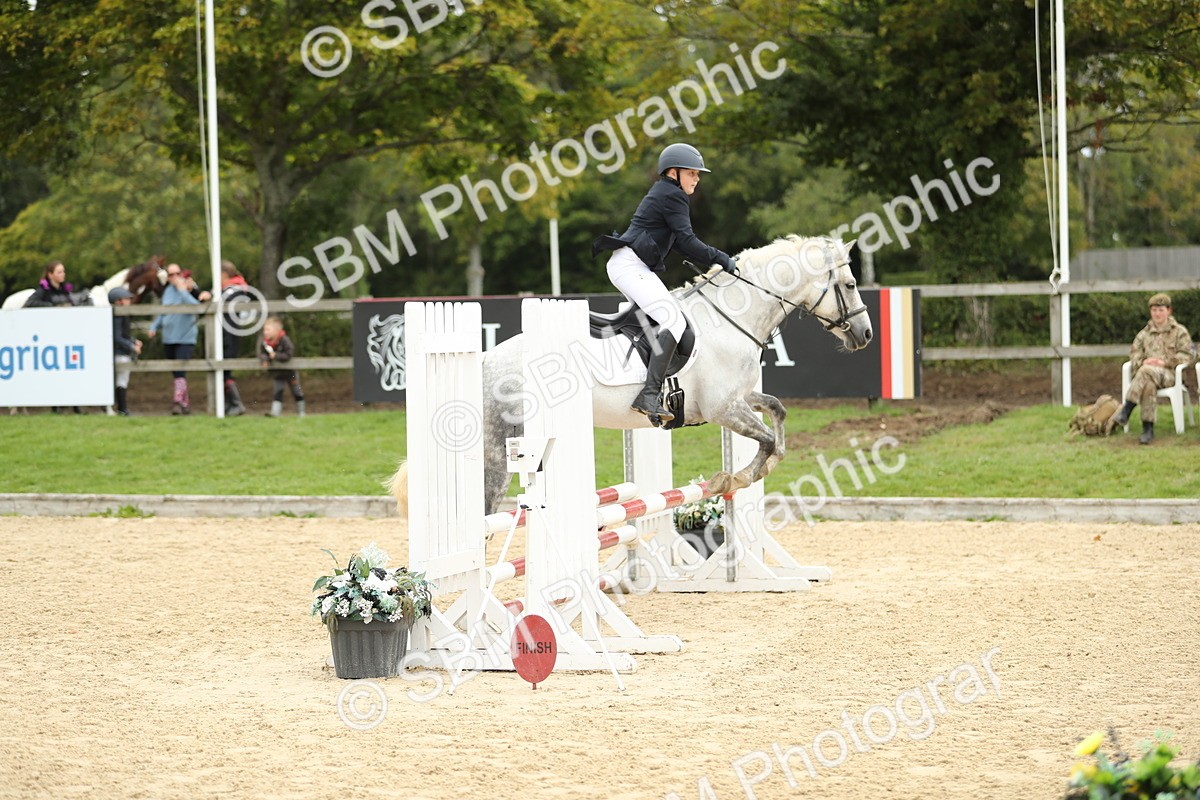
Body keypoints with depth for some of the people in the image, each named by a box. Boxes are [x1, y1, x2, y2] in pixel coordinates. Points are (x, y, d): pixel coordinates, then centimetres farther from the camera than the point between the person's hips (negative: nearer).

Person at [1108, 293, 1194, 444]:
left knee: (1146, 371, -37)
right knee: (1149, 384, -37)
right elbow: (1134, 353, 16)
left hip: (1169, 374, -3)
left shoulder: (1180, 332, 14)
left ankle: (1126, 411, -41)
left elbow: (1185, 357, 4)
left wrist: (1164, 362, -11)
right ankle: (1148, 429, -40)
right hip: (1148, 372, 3)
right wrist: (1143, 361, -8)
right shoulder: (1144, 334, 24)